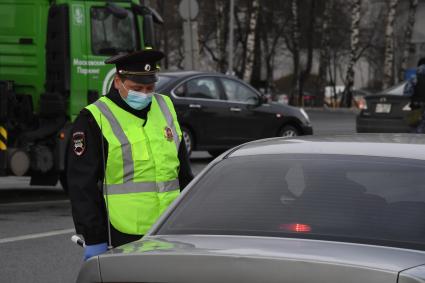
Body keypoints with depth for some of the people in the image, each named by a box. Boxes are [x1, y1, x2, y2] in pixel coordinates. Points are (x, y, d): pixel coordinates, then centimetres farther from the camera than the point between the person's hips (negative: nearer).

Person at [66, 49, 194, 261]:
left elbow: (183, 171, 21)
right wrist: (93, 241, -12)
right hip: (122, 239, -6)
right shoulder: (94, 120, -5)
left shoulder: (165, 108, 13)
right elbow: (82, 186, -8)